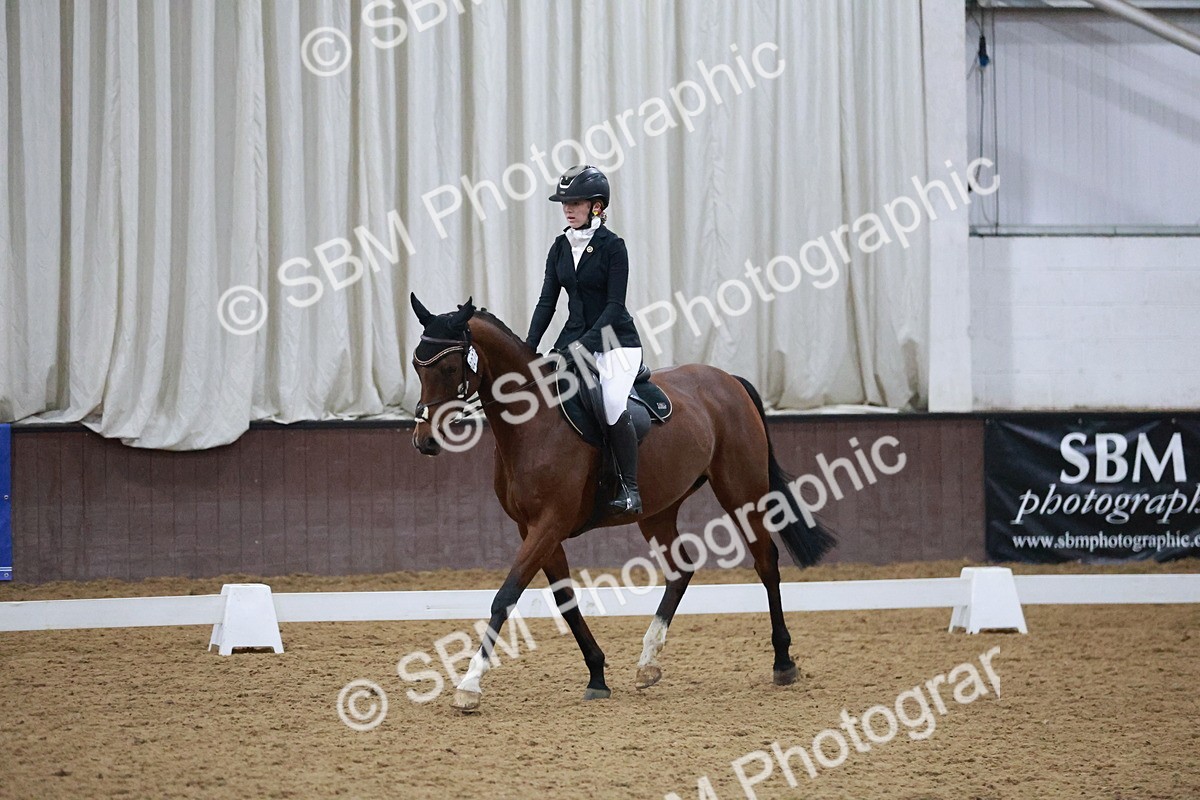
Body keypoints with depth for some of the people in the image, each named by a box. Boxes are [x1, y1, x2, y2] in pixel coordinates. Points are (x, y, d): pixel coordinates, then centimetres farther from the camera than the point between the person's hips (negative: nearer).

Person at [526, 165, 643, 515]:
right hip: (575, 336, 7)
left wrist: (586, 343, -24)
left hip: (614, 339, -7)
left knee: (612, 404, -27)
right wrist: (529, 348, -3)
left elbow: (615, 305, -15)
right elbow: (547, 301, 8)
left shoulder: (612, 246, -10)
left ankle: (630, 489, -19)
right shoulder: (561, 247, 8)